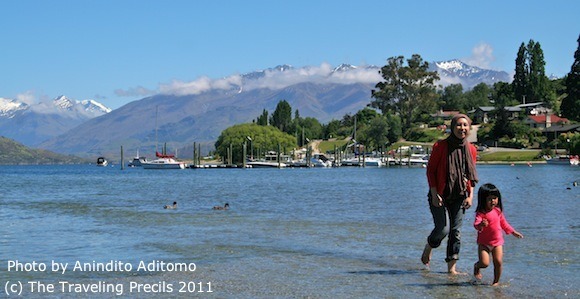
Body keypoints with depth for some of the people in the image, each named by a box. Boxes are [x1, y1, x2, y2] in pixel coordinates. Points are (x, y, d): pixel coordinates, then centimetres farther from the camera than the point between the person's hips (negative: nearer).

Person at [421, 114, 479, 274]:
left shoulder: (471, 149, 4)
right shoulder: (440, 146, -9)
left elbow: (471, 176, 12)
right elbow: (430, 169, -6)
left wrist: (470, 196, 0)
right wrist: (434, 194, -12)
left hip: (459, 195, 4)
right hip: (440, 194, -4)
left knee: (456, 231, 2)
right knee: (443, 229, -10)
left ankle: (451, 267, 8)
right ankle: (428, 249, 22)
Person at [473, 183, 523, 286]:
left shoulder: (498, 211, 3)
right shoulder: (481, 213, -15)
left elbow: (504, 223, 20)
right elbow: (476, 224, -30)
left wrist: (513, 232, 24)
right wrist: (481, 225, -53)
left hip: (497, 242, 4)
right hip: (484, 243, -4)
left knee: (498, 262, -7)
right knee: (484, 263, -13)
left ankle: (496, 281, 14)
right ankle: (477, 267, 23)